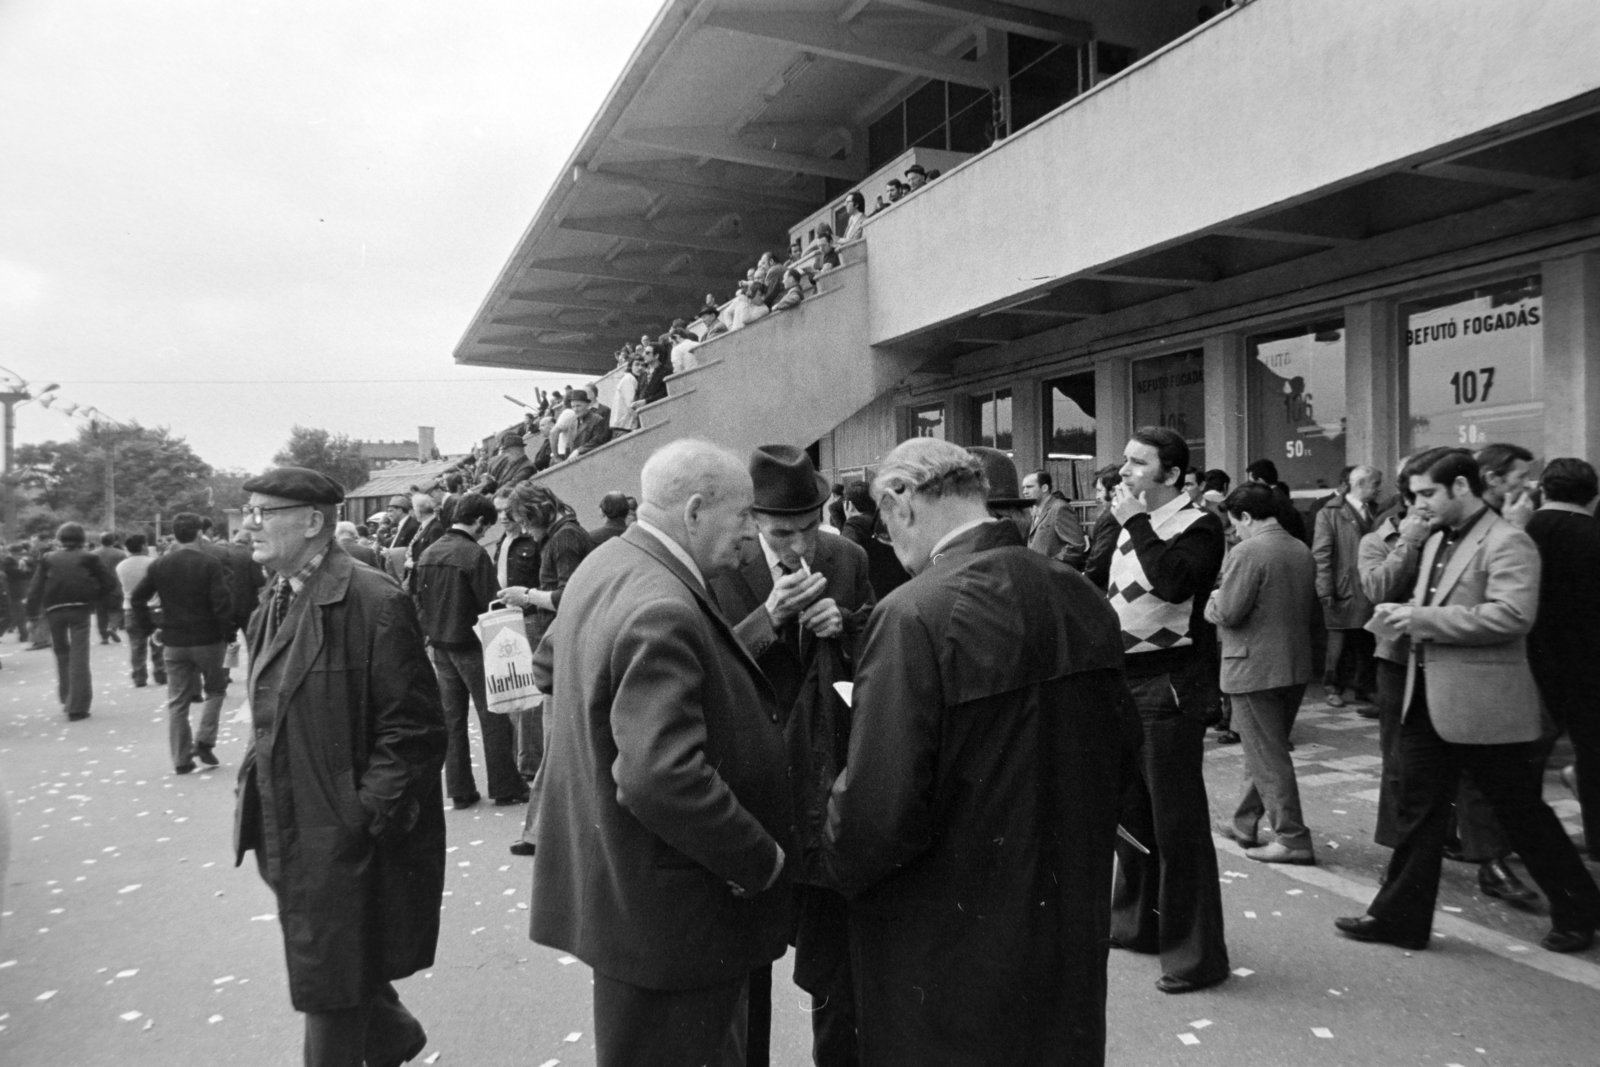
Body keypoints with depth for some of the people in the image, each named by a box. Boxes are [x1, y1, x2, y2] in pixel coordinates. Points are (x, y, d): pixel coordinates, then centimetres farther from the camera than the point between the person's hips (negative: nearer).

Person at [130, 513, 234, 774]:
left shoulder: (160, 565, 2)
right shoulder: (210, 563, -11)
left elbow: (137, 598, 3)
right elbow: (222, 603, -17)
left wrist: (149, 627, 10)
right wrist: (226, 631, -5)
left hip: (174, 643, 3)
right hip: (208, 641, -3)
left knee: (177, 701, 9)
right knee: (215, 691, 16)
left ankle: (181, 759, 11)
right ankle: (204, 742, 4)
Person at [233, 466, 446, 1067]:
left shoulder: (374, 604, -20)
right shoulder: (276, 601, 9)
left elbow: (413, 731, -20)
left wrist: (363, 817, -20)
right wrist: (255, 795, 10)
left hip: (345, 841, -8)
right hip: (291, 834, 9)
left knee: (330, 984, 6)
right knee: (329, 968, 23)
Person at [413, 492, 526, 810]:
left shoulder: (428, 554, 5)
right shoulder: (474, 555, -17)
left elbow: (420, 602, 10)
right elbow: (490, 604, -16)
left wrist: (430, 640, 16)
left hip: (441, 647, 7)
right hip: (471, 646, -7)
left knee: (451, 718, 11)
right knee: (492, 717, 2)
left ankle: (459, 791, 16)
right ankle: (504, 788, 7)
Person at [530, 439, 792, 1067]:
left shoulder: (603, 565, 4)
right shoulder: (663, 613, -28)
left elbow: (548, 666, 21)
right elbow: (662, 780, -34)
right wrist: (762, 860, -22)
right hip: (668, 914, -10)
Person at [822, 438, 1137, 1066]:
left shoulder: (916, 615, -23)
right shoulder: (1084, 598, -3)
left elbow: (878, 811, -25)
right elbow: (1120, 759, 8)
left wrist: (834, 860, -5)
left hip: (949, 959, -6)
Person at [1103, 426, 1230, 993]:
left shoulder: (1197, 525, -10)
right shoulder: (1132, 527, 13)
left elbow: (1174, 582, -29)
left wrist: (1136, 523, -20)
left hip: (1167, 682, -8)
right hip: (1122, 676, 8)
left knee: (1176, 819, -1)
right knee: (1128, 809, 19)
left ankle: (1196, 952, 12)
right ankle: (1136, 920, 36)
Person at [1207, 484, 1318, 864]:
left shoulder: (1247, 552, -18)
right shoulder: (1302, 551, 7)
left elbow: (1227, 613, -21)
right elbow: (1309, 604, 16)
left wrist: (1212, 602, 0)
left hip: (1255, 669, -8)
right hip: (1296, 665, 9)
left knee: (1267, 756, 1)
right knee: (1267, 749, 18)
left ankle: (1292, 839, 5)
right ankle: (1244, 822, 30)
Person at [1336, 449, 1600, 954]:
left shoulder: (1507, 542, -12)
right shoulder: (1437, 540, 14)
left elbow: (1513, 615, -25)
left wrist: (1424, 617, -23)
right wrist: (1406, 613, 0)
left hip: (1483, 704, -8)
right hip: (1428, 698, 8)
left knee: (1521, 813, 8)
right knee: (1418, 812, 10)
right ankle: (1400, 916, 18)